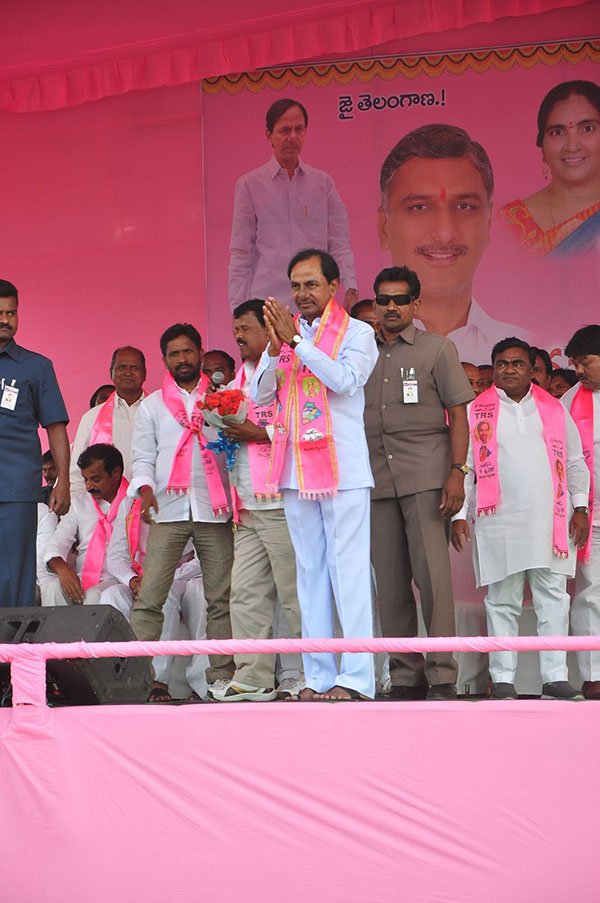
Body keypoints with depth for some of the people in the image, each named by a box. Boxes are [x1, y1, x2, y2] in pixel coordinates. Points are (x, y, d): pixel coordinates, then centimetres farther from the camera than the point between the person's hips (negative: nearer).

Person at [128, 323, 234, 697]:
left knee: (221, 597, -2)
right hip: (168, 511, 0)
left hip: (214, 510, 0)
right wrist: (145, 487, -8)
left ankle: (222, 674, 2)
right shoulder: (152, 405, 17)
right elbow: (143, 456, 12)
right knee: (149, 596, -9)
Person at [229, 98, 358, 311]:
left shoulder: (323, 183, 13)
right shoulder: (250, 185, 7)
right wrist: (238, 309, -2)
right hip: (268, 304, -2)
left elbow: (339, 245, 10)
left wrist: (350, 290, -6)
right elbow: (240, 254, 6)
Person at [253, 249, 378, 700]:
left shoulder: (357, 333, 4)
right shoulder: (284, 333, 17)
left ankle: (356, 677, -9)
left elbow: (344, 380, -13)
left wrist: (296, 341, -16)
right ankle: (318, 677, 7)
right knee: (310, 572, 4)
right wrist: (276, 349, -10)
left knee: (350, 570, -8)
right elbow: (260, 394, 7)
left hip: (343, 468, -5)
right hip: (296, 472, 5)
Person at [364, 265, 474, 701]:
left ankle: (442, 677, -4)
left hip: (425, 477, -4)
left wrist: (457, 472, -8)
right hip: (375, 481, 4)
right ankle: (405, 676, 10)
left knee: (432, 575, -9)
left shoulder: (438, 348, 6)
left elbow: (458, 415, 3)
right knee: (390, 582, 4)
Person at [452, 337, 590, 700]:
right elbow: (463, 465, 7)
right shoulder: (477, 412, 9)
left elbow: (575, 462, 16)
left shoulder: (554, 409, 14)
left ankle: (556, 676, 2)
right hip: (499, 522, -1)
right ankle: (503, 679, 5)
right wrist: (459, 514, -1)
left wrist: (580, 508, 7)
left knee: (553, 598, -1)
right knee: (502, 601, 0)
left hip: (550, 520, 1)